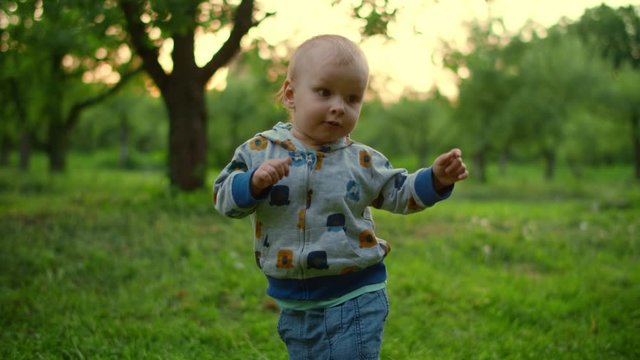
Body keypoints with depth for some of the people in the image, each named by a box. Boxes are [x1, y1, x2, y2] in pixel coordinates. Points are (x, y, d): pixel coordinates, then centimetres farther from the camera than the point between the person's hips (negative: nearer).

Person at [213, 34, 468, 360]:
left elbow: (399, 194, 6)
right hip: (294, 303, 2)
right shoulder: (260, 150, -5)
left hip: (355, 298, -2)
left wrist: (435, 179, -11)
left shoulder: (363, 161, -2)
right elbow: (223, 197, -9)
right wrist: (254, 182, -28)